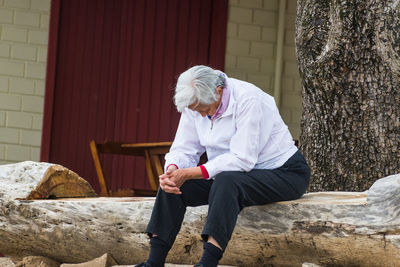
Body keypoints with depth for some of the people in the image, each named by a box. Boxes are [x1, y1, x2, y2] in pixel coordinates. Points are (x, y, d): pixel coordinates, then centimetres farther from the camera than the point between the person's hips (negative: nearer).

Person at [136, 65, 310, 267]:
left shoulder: (248, 100, -24)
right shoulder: (196, 103, -2)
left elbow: (242, 159, -29)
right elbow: (184, 150, 1)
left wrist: (190, 173, -31)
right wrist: (173, 169, -23)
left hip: (281, 174, -7)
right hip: (230, 175, 7)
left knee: (225, 181, -37)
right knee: (172, 184, -12)